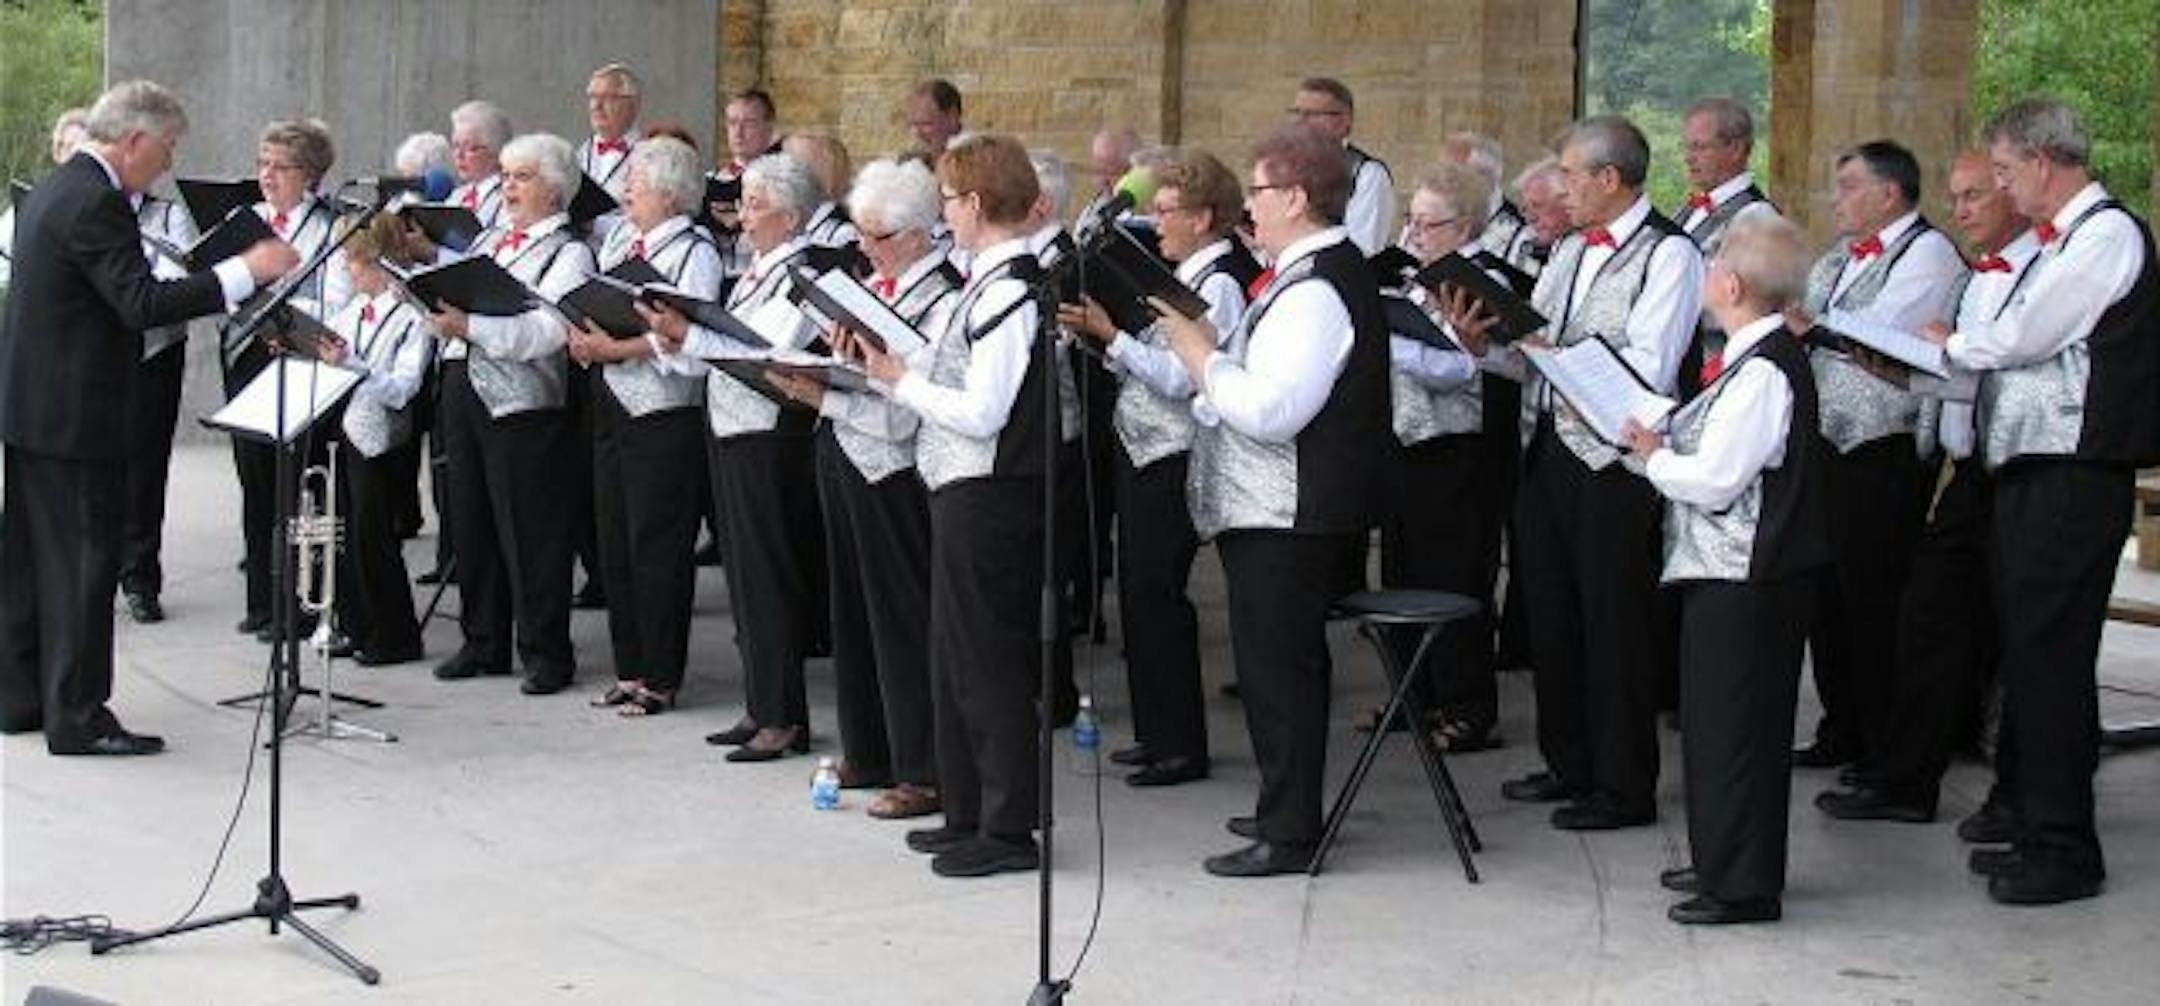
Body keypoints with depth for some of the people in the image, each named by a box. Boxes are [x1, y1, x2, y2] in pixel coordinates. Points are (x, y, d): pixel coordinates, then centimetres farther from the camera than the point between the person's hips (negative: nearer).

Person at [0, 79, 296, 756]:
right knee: (84, 561, -4)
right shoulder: (97, 202, -18)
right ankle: (77, 718, 1)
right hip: (75, 414, -10)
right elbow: (143, 303, -25)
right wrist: (246, 271, -24)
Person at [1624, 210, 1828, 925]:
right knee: (1714, 716, 17)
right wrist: (1661, 443, 8)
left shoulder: (1763, 369, -19)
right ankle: (1720, 860, 29)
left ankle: (1743, 887, 4)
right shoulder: (1754, 358, 11)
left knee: (1735, 723, -3)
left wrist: (1654, 457, -7)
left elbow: (1716, 479, -22)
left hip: (1749, 576, -10)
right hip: (1729, 569, 10)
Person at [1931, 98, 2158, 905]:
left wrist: (1950, 342, 3)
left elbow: (2022, 338, -15)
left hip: (2074, 476, -9)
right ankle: (2038, 828, 22)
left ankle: (2065, 848, -1)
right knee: (2027, 652, 13)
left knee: (2049, 656, -7)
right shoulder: (2061, 242, 18)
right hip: (2031, 473, 9)